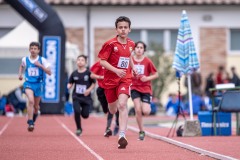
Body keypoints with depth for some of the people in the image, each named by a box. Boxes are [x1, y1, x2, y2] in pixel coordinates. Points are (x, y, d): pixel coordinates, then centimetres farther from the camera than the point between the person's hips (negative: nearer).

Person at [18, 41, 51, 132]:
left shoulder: (42, 60, -5)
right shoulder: (25, 59, 0)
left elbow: (49, 72, -10)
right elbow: (22, 66, 25)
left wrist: (40, 65, -20)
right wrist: (20, 74, 8)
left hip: (38, 84, 1)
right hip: (28, 83, -1)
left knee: (36, 106, 14)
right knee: (31, 101, -28)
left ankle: (33, 120, 44)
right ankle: (30, 123, -27)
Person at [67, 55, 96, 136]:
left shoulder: (88, 73, -6)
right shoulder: (74, 73, 1)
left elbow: (93, 83, 1)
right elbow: (70, 83, 9)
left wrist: (89, 90, -14)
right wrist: (69, 86, -13)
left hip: (86, 97, -1)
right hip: (76, 96, 1)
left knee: (85, 115, -5)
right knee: (77, 111, -18)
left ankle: (83, 110, 35)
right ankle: (79, 129, 3)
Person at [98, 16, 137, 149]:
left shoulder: (131, 44, 6)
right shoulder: (110, 44, -10)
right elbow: (102, 61, -12)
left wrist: (132, 67, 14)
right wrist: (116, 70, -23)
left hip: (125, 79, 1)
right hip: (110, 79, -1)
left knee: (122, 104, -22)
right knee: (112, 110, 13)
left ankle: (122, 136, -29)